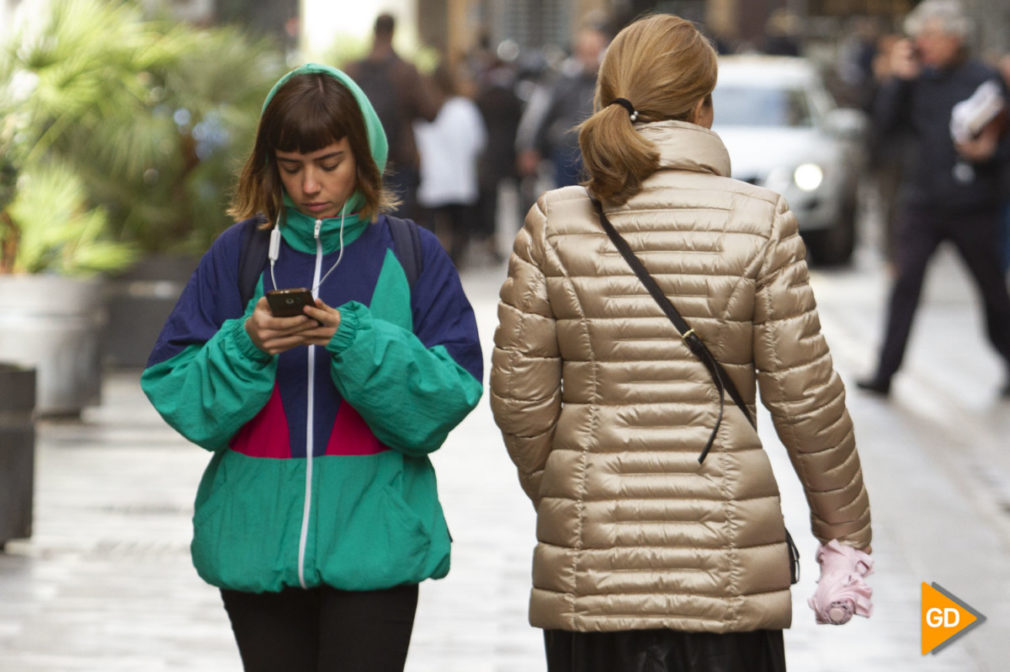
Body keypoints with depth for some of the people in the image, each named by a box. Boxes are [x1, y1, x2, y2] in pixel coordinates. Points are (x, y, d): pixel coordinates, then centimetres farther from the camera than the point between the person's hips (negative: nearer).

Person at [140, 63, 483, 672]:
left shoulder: (413, 257, 2)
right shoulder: (237, 255, 6)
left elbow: (451, 394, -7)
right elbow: (174, 391, 1)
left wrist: (357, 341, -19)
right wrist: (244, 346, -17)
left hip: (374, 546, -2)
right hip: (256, 544, 2)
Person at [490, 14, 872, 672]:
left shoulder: (554, 224, -1)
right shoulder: (759, 221, -5)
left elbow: (519, 393, 2)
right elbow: (804, 394, -3)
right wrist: (845, 527, 9)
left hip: (591, 562, 2)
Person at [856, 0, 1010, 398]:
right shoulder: (917, 79, 6)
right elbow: (885, 123, -1)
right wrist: (898, 80, -10)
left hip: (972, 204, -2)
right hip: (921, 203, 2)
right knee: (905, 285, -7)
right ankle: (885, 373, -7)